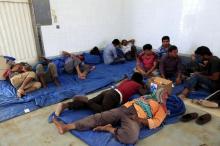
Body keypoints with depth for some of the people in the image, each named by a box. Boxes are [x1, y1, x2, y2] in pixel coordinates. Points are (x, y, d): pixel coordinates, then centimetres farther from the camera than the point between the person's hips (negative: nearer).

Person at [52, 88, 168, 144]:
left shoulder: (162, 108, 16)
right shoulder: (149, 97, 30)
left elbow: (156, 122, 0)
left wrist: (141, 120, -13)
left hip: (136, 118, -4)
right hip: (123, 109, 5)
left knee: (131, 137, -38)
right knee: (98, 117, -10)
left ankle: (109, 128, -14)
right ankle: (67, 127, -11)